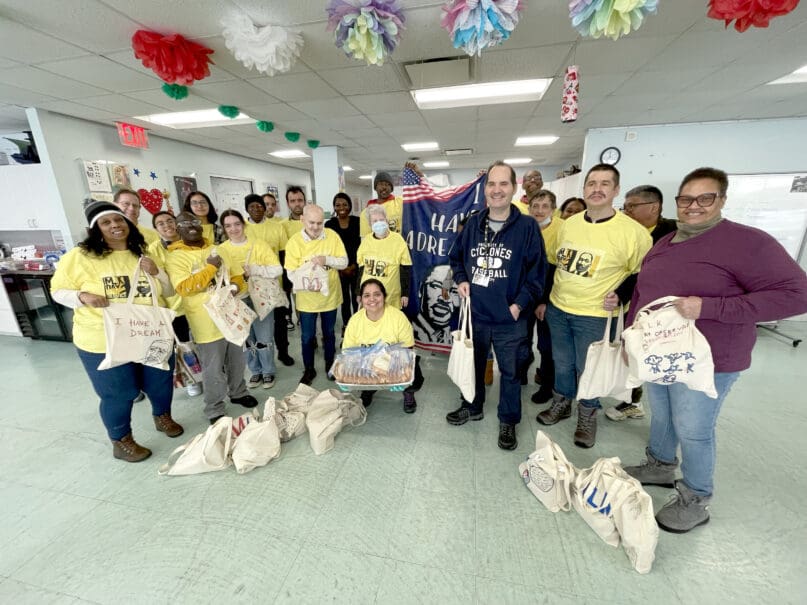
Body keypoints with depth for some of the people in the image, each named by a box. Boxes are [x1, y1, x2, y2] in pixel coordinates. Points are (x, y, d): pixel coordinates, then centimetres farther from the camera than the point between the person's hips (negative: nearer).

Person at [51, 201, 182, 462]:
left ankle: (162, 416, 46)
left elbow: (169, 290, 8)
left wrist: (156, 272, -12)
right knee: (119, 394, 10)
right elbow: (58, 291, -1)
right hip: (103, 342, -3)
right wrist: (83, 296, -22)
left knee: (161, 382, 18)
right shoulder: (79, 256, -9)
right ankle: (121, 442, 33)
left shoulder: (145, 252, 2)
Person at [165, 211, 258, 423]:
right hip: (207, 322, -5)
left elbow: (237, 274, 11)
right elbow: (183, 288, -20)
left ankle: (238, 392, 41)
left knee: (237, 361, 19)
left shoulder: (217, 250, 10)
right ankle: (215, 411, 22)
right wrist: (210, 267, -21)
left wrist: (235, 285, -11)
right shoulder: (175, 256, -7)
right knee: (214, 370, 4)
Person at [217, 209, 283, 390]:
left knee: (264, 339, 4)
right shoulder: (221, 250, 1)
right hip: (238, 301, 2)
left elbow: (277, 270, -11)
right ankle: (256, 371, 34)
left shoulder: (259, 244, -5)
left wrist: (253, 270, -22)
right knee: (248, 339, 16)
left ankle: (268, 372, 25)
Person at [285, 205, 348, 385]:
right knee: (307, 337, 12)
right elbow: (291, 273, -12)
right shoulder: (294, 241, -12)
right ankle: (309, 370, 33)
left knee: (329, 333, 19)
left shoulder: (332, 236, -9)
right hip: (307, 299, -1)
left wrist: (327, 259, -26)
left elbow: (344, 262, -7)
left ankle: (330, 364, 41)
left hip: (330, 296, 1)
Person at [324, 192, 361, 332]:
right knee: (345, 298, 10)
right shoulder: (329, 224, 0)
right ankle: (346, 324, 25)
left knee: (357, 297, 2)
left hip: (357, 266, 0)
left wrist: (354, 265, -7)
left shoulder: (357, 221, -1)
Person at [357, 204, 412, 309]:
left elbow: (405, 270, -6)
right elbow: (361, 268, 11)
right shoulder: (366, 240, 4)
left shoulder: (398, 240, -8)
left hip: (390, 296, -4)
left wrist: (405, 293, -7)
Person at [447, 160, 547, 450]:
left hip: (510, 318, -3)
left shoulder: (527, 226, -8)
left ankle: (508, 421, 35)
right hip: (474, 313, 4)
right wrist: (461, 280, -1)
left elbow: (537, 271, -6)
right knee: (474, 363, 21)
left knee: (510, 371, 13)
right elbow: (456, 256, 16)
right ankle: (473, 407, 45)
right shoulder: (473, 223, 3)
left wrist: (519, 304, -13)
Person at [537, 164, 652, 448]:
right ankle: (562, 403, 42)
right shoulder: (568, 223, 1)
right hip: (557, 309, 4)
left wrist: (620, 295, -18)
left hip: (594, 315, -4)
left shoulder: (632, 231, -13)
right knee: (562, 363, 19)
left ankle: (587, 416, 36)